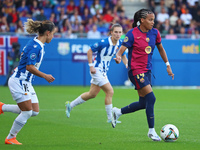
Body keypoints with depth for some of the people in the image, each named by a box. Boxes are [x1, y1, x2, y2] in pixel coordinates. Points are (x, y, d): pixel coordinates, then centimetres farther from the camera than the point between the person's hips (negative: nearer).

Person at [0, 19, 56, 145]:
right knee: (27, 112, -7)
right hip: (18, 81, -10)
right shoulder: (35, 46, -21)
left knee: (35, 111, 7)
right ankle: (10, 138, 8)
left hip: (26, 82, 10)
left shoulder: (39, 45, 10)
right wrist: (45, 76, -18)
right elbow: (30, 67, -25)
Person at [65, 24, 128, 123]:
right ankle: (110, 118, -4)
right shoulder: (103, 43, -23)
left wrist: (127, 65, -5)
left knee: (92, 94, 17)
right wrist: (91, 66, -19)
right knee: (110, 92, -14)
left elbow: (123, 56, 14)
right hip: (97, 69, -8)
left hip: (103, 71, 8)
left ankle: (70, 105, 34)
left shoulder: (120, 44, -2)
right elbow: (89, 51, -14)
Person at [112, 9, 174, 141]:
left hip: (147, 70, 7)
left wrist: (168, 65, 21)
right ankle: (151, 131, -4)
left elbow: (161, 49, 20)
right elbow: (121, 50, -15)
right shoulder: (132, 34, -12)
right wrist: (118, 57, -37)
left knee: (143, 103, 8)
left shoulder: (155, 33, 5)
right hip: (136, 70, -7)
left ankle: (118, 112, 29)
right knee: (151, 98, -15)